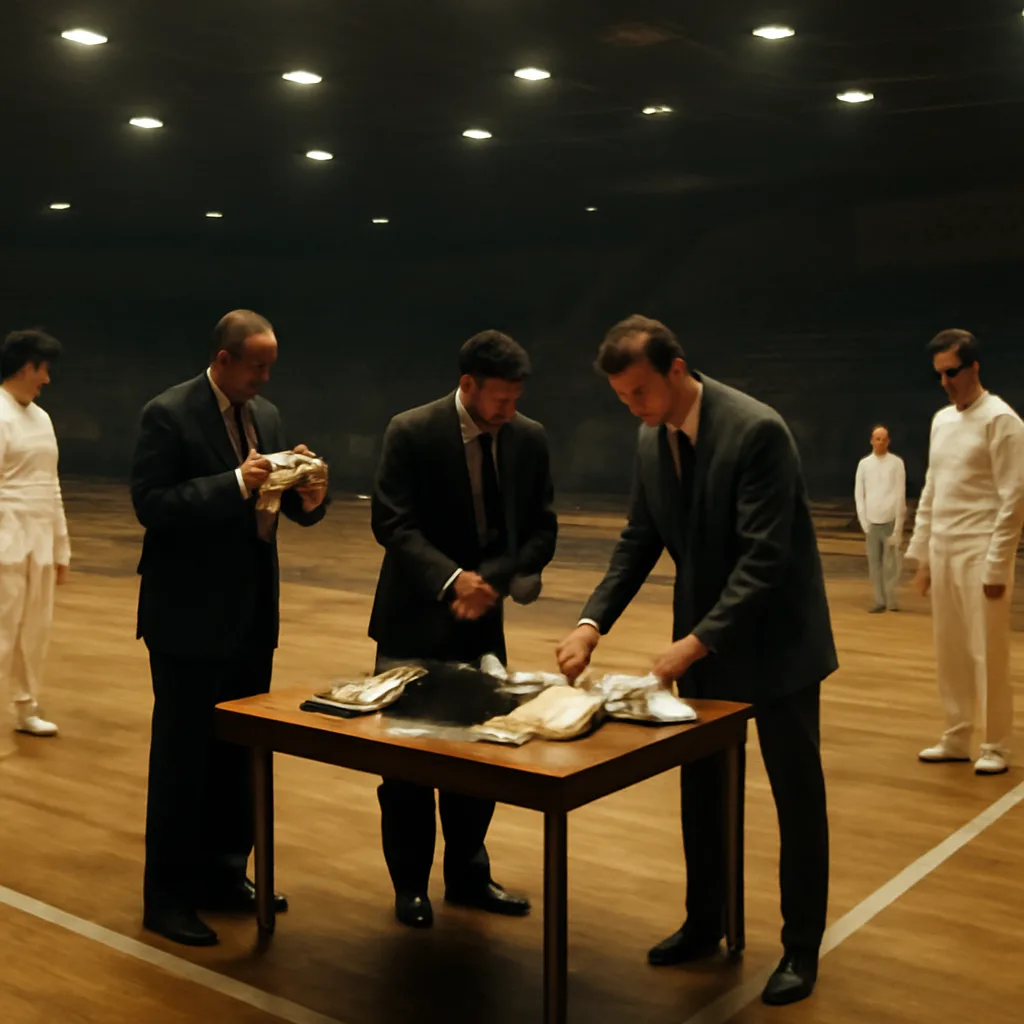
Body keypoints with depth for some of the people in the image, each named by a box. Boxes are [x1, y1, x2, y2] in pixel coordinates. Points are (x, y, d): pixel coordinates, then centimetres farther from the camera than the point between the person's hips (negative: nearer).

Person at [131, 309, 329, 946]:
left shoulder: (267, 414, 9)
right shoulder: (169, 414, -12)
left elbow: (288, 503, 10)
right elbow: (151, 504, -20)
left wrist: (310, 498, -13)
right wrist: (235, 482, -27)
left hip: (252, 612, 7)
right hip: (190, 615, -7)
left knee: (240, 750, 15)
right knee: (183, 755, 2)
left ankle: (224, 874, 30)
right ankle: (168, 895, 15)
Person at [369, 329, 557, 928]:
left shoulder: (529, 438, 0)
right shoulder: (412, 433, -12)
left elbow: (541, 530, 1)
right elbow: (393, 524, -17)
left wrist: (492, 581, -16)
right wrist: (451, 579, -30)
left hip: (483, 619, 4)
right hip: (416, 620, -4)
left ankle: (468, 875, 27)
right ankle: (410, 884, 21)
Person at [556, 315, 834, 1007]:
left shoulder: (757, 430, -24)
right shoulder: (652, 441, 0)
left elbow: (764, 557, -27)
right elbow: (640, 541, 4)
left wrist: (697, 640, -29)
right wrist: (593, 622, -9)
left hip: (775, 640, -7)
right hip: (703, 640, 7)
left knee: (797, 795, 7)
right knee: (701, 790, 15)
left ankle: (802, 948, 22)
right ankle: (705, 925, 32)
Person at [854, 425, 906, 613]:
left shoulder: (896, 463, -1)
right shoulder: (864, 464, 6)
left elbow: (900, 494, -2)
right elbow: (859, 494, 7)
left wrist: (898, 525, -6)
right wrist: (864, 521, 0)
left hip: (890, 520, -2)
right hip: (871, 522, 2)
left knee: (891, 562, -3)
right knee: (874, 562, 3)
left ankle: (891, 599, 5)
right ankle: (879, 600, 8)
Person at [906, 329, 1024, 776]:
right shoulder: (941, 420, 12)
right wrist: (920, 555, 13)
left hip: (981, 555, -7)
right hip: (943, 553, 7)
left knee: (987, 654, 0)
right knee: (950, 653, 12)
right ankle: (956, 738, 23)